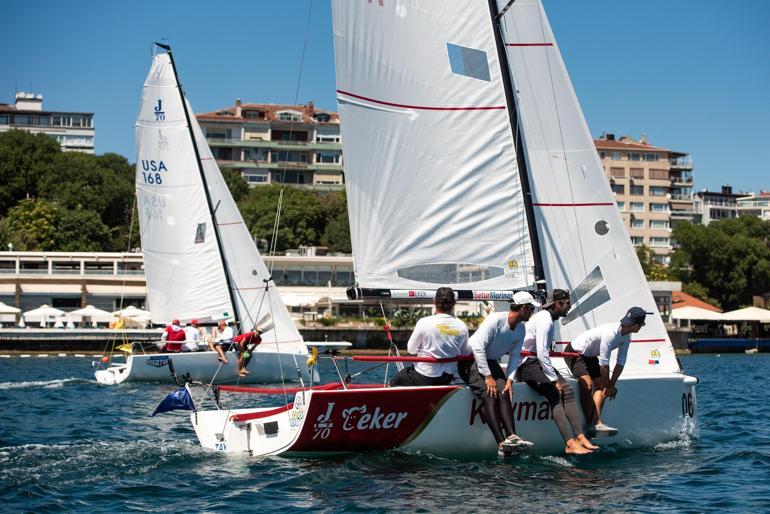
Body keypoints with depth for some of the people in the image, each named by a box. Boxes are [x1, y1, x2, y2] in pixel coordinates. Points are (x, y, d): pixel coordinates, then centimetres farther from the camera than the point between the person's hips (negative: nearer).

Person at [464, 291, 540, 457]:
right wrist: (488, 377, -26)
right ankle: (501, 443, -35)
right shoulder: (495, 319, -23)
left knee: (504, 393, -17)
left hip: (491, 363, 7)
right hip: (473, 361, -7)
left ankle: (511, 437, -28)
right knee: (489, 395, -25)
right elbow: (478, 347, -26)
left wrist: (509, 380, -10)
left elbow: (514, 356, 6)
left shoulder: (521, 329, 1)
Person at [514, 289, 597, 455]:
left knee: (567, 390, -6)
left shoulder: (550, 319, 15)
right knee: (555, 395, -24)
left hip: (539, 362, 10)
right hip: (526, 363, -10)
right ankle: (570, 443, -31)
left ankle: (580, 437, -14)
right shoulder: (544, 320, -17)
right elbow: (541, 353, -23)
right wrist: (554, 379, -19)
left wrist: (555, 376, 9)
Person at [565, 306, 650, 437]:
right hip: (574, 353, -10)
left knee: (601, 386, -2)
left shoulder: (626, 337, -5)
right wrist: (609, 385, -16)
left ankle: (596, 422, -7)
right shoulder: (610, 333, -33)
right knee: (588, 384, -23)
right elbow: (603, 364, -27)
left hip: (590, 356, 10)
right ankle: (588, 425, -18)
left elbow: (620, 363, 2)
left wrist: (611, 384, -3)